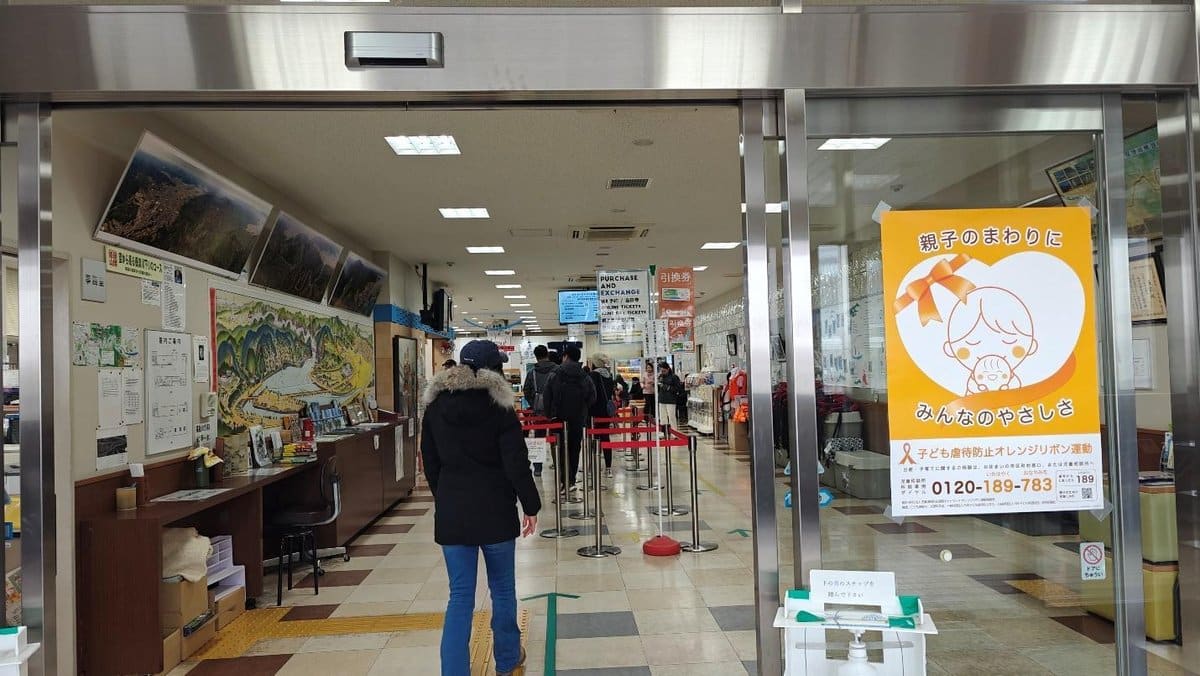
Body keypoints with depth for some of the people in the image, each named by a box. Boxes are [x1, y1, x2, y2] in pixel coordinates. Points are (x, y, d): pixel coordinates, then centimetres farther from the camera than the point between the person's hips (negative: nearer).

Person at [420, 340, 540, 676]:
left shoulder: (435, 406, 4)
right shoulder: (498, 407, -9)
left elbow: (430, 462, 10)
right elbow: (517, 463, -11)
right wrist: (531, 506, -2)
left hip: (450, 511, 3)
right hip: (494, 509, -3)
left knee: (460, 595, 7)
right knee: (502, 588, 16)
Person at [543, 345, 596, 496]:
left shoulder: (555, 375, -7)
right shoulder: (585, 377, -1)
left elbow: (547, 397, -7)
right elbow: (592, 398, -1)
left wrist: (550, 413, 3)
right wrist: (583, 411, 12)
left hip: (559, 418, -2)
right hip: (579, 419, 2)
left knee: (561, 449, 1)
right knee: (574, 449, 11)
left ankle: (565, 480, -10)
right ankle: (571, 480, 14)